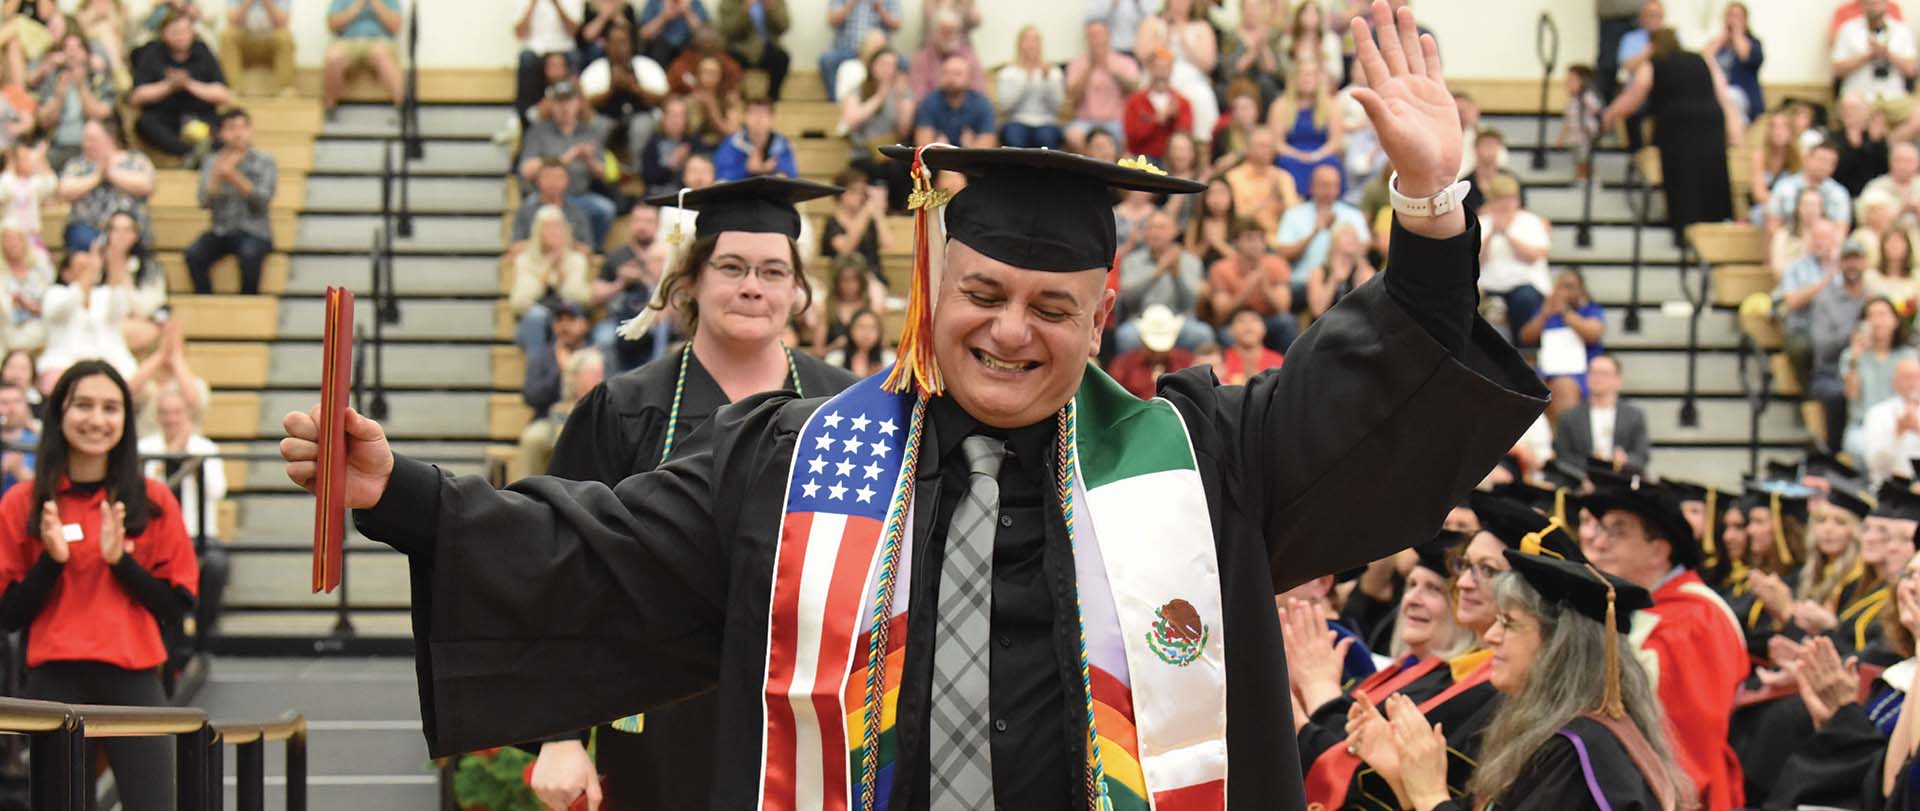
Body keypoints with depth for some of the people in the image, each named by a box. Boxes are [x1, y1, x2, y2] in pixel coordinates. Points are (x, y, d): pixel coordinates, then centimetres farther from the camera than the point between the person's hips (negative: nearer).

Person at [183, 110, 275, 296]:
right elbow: (205, 202, -4)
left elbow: (262, 199, -11)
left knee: (250, 254, -35)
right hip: (220, 232, 2)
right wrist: (218, 175, -20)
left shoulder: (265, 162, 3)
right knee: (193, 254, -26)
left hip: (254, 233, -2)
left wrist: (233, 175, -22)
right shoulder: (211, 163, 9)